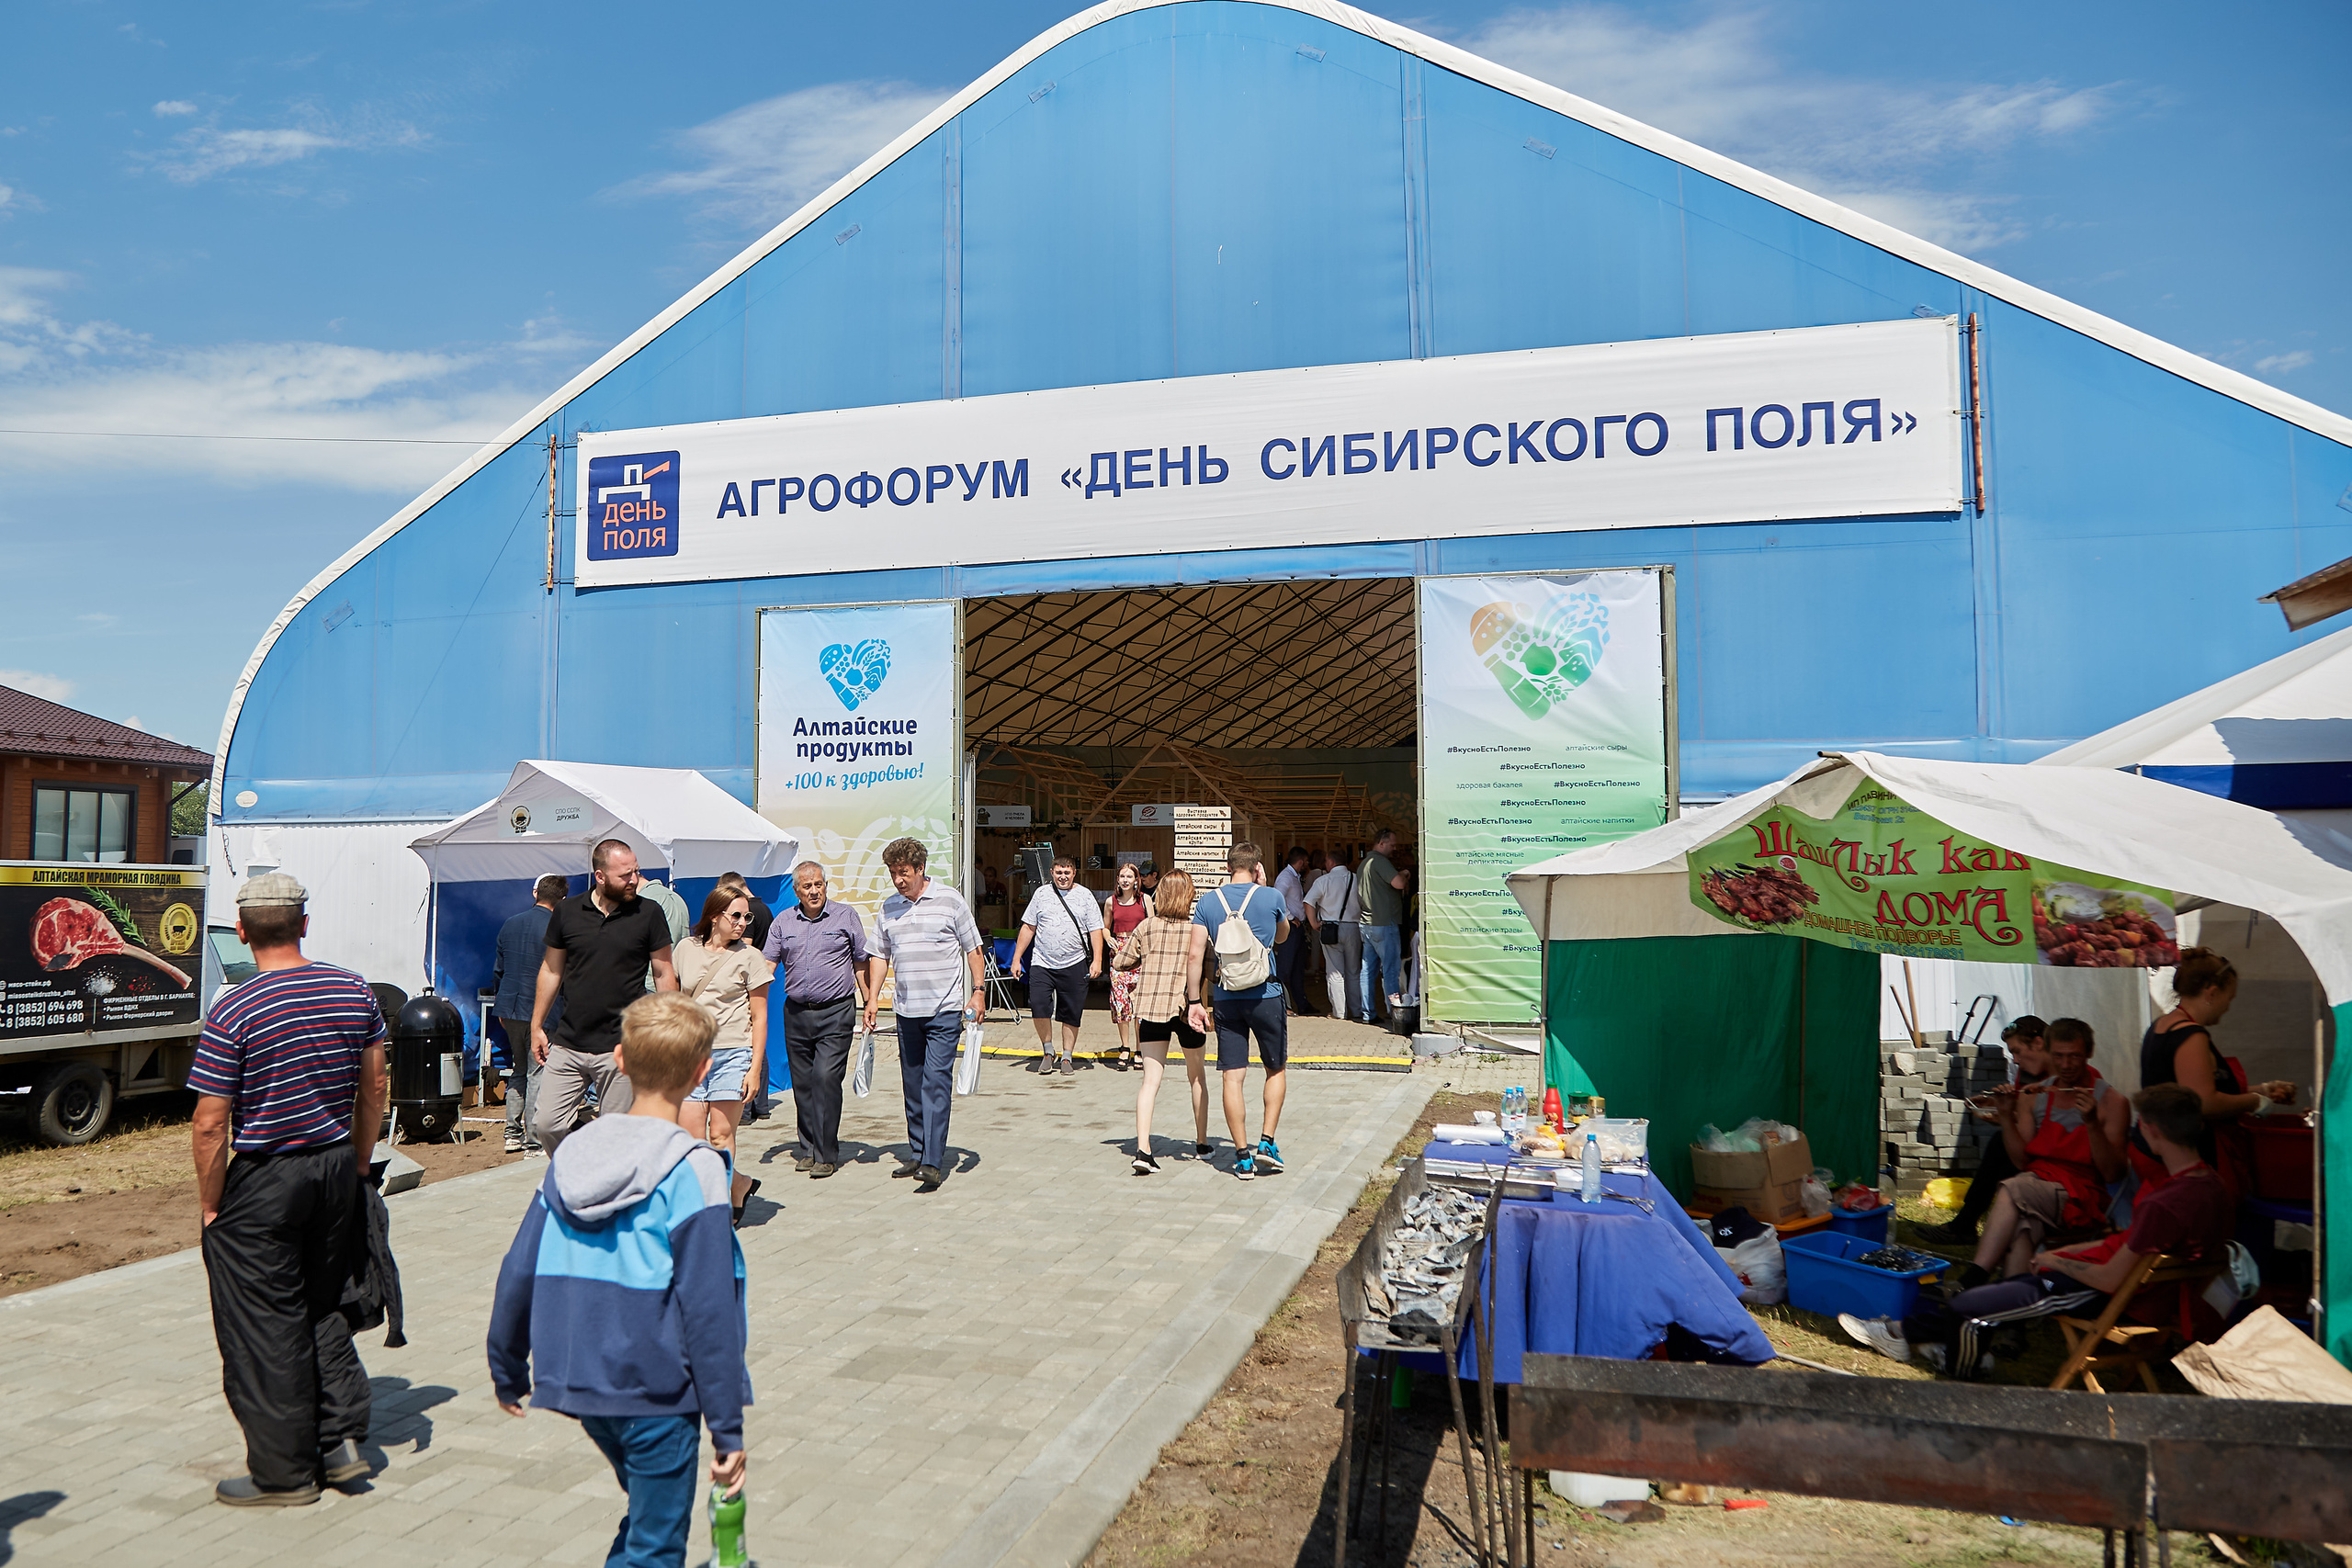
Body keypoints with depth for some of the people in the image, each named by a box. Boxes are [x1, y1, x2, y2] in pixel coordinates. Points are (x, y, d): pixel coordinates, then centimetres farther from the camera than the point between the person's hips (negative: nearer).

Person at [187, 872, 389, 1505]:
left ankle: (284, 1472, 17)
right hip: (336, 1167, 5)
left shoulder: (234, 1012, -17)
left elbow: (210, 1125, -15)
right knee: (322, 1309, 21)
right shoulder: (355, 991, -1)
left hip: (264, 1180, -5)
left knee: (265, 1326, 7)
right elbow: (374, 1090, 7)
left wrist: (210, 1205, -2)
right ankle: (341, 1438, 20)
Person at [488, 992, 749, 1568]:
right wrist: (728, 1428, -11)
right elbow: (707, 1309, -17)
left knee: (649, 1514, 27)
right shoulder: (692, 1170, -17)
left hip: (580, 1384, 6)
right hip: (656, 1392, -6)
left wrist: (507, 1366, 22)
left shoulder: (572, 1153, 0)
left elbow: (518, 1273, 6)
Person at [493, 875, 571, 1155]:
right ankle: (533, 1142, 3)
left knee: (518, 1071, 19)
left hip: (510, 1008, 6)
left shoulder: (510, 924, 7)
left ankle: (513, 1134, 22)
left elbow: (498, 971, 14)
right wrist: (567, 1013, 0)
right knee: (538, 1074, 0)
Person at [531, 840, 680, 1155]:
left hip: (621, 1046, -2)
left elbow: (664, 975, 3)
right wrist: (536, 1026, 13)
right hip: (567, 1043, 3)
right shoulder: (567, 911, 4)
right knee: (546, 1124, 2)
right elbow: (551, 970, 13)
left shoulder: (649, 913, -1)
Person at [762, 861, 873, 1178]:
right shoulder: (783, 922, 9)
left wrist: (869, 1005, 4)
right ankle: (808, 1149, 21)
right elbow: (768, 964, 8)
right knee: (802, 1083, 8)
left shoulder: (845, 916, 2)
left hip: (836, 1012, -4)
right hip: (796, 1012, 4)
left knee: (826, 1078, -12)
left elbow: (861, 962, 6)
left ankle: (827, 1155, -6)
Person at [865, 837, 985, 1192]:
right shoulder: (889, 907, 10)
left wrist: (977, 992, -4)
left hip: (945, 1009, -5)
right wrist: (873, 997, 9)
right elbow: (881, 955, 16)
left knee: (936, 1082, -10)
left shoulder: (950, 900, -3)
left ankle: (933, 1163, -11)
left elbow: (972, 948, 1)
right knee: (912, 1085, 12)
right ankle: (916, 1154, 23)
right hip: (906, 1010, 5)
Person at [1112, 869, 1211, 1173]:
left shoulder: (1146, 926, 3)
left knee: (1150, 1079, -1)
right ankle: (1201, 1142, 31)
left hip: (1150, 1009, 1)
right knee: (1197, 1076, 19)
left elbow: (1120, 963, 8)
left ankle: (1142, 1148, -17)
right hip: (1187, 1007, -1)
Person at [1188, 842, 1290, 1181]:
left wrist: (1195, 1001, 1)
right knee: (1275, 1070, 16)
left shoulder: (1207, 902, 1)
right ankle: (1267, 1143, 7)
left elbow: (1195, 955, -4)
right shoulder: (1270, 898, -3)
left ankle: (1243, 1156, 6)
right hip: (1265, 995, -1)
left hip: (1226, 1000, 1)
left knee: (1233, 1077, 5)